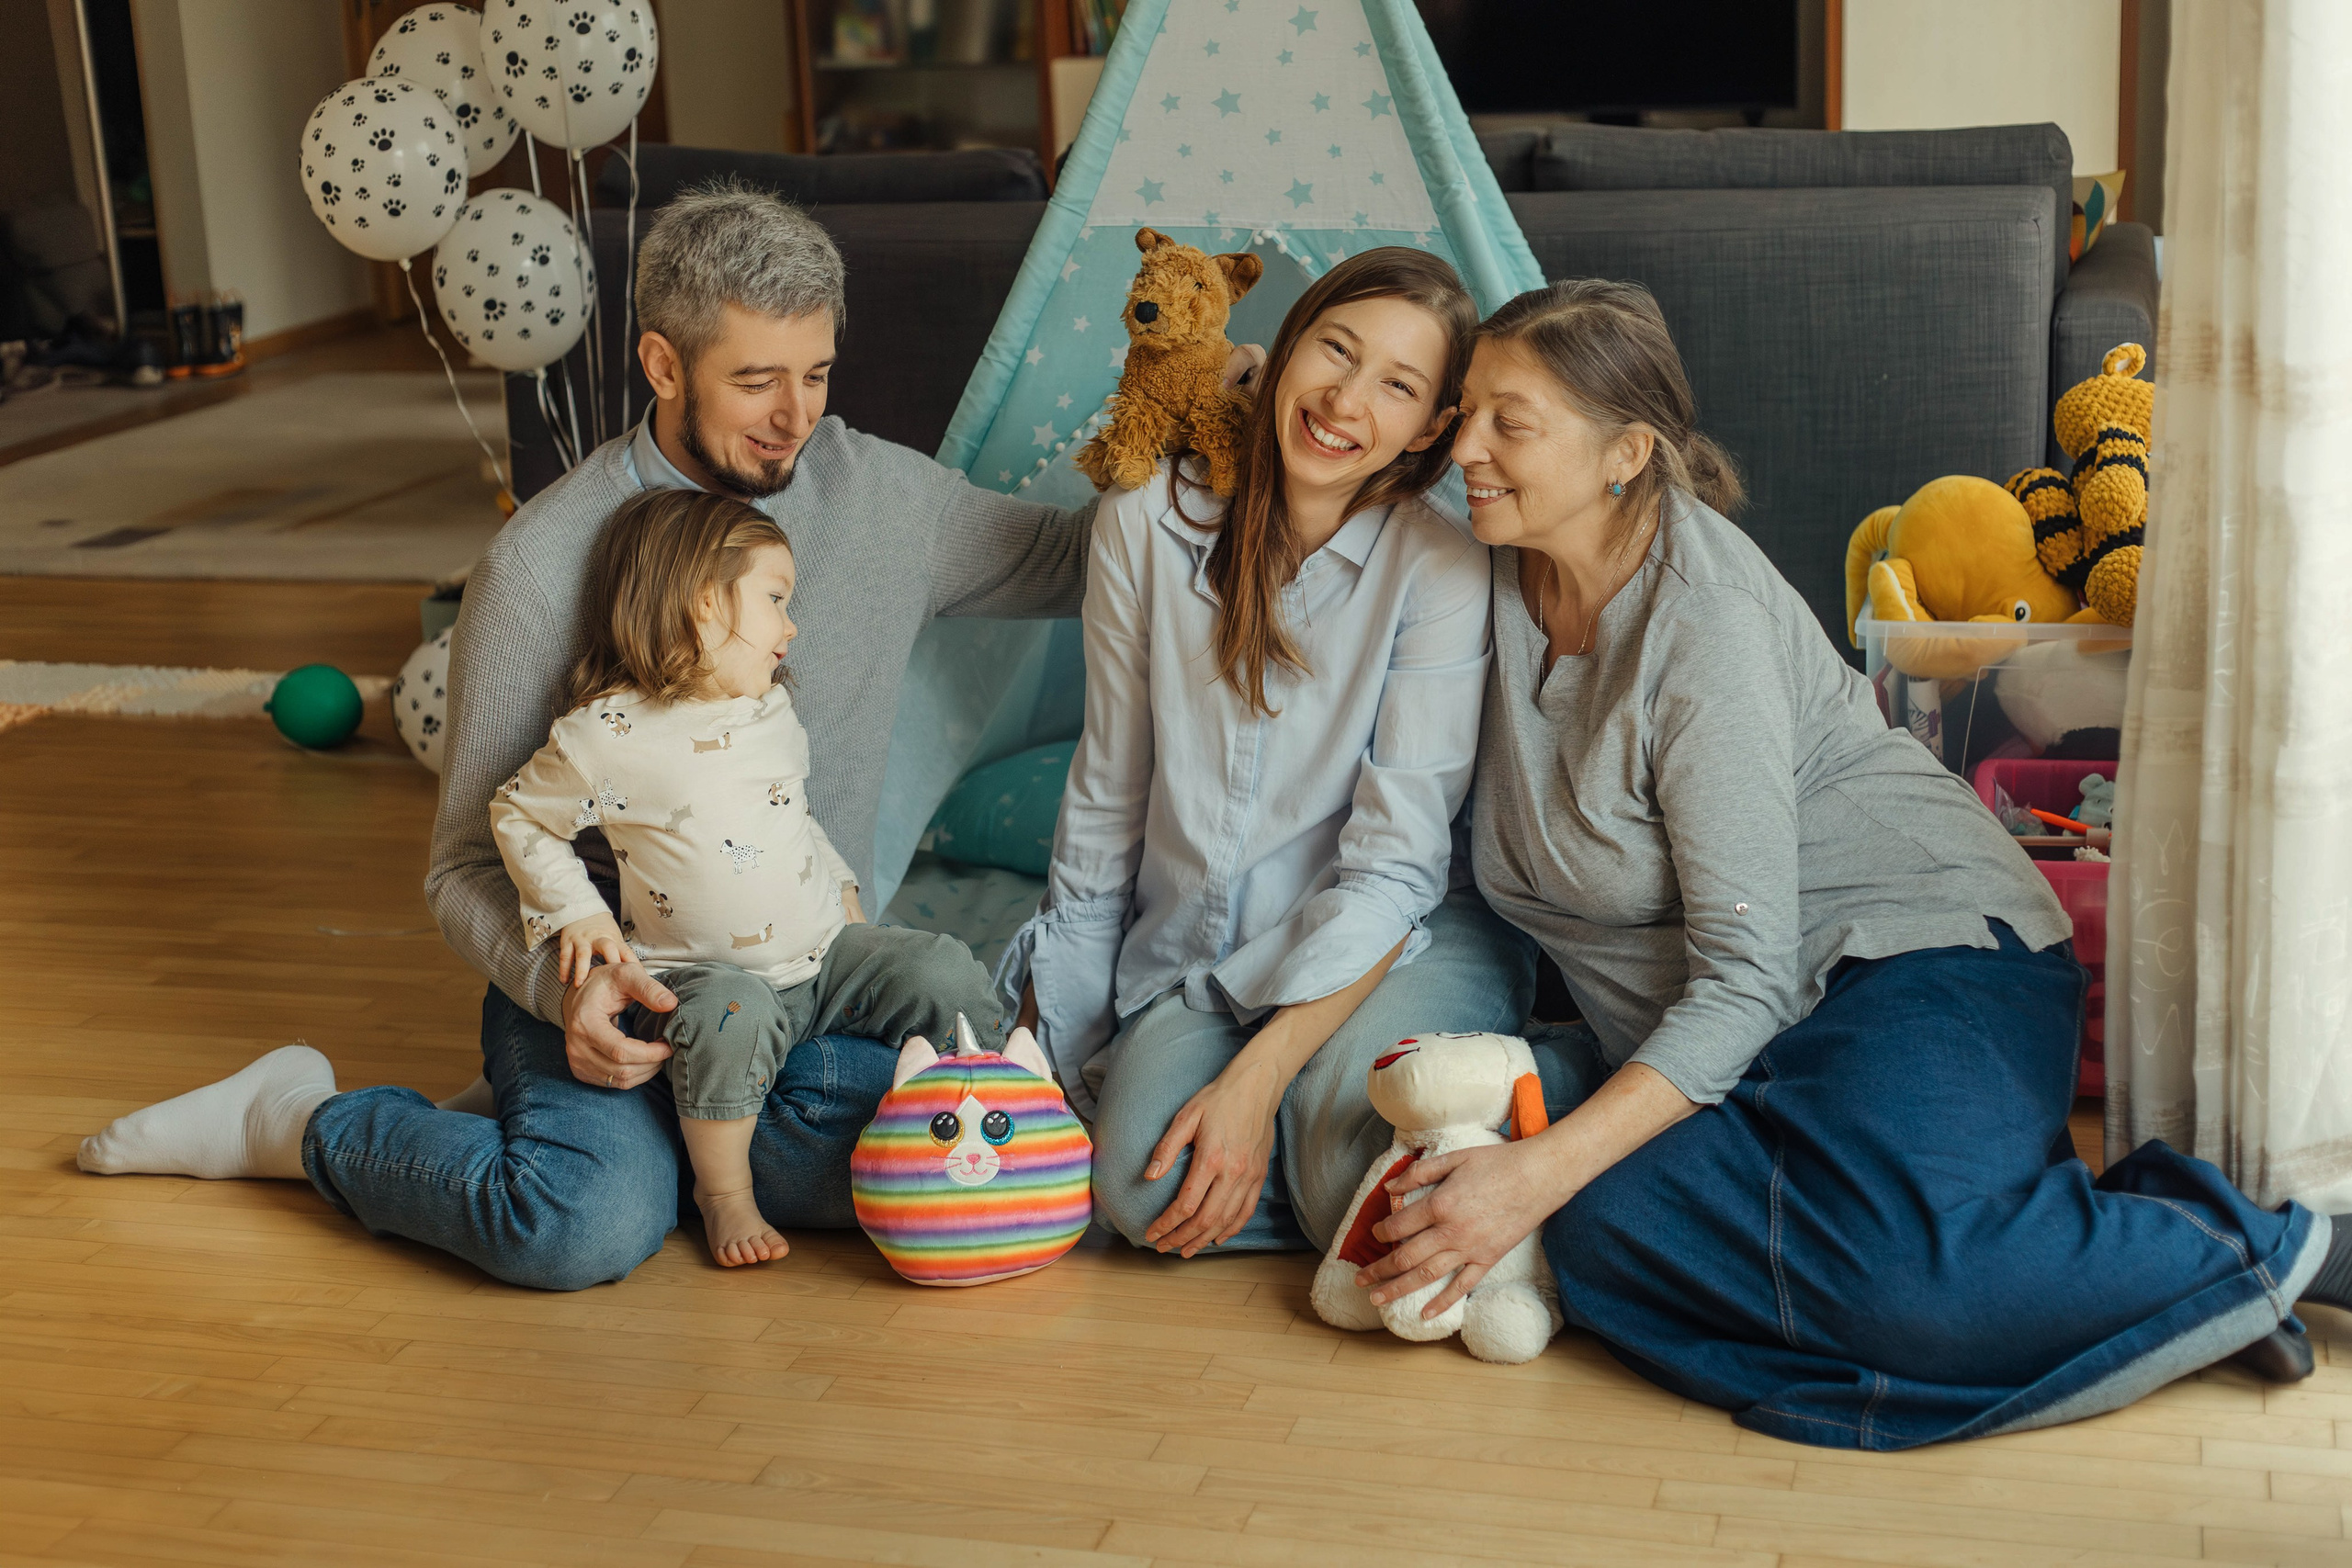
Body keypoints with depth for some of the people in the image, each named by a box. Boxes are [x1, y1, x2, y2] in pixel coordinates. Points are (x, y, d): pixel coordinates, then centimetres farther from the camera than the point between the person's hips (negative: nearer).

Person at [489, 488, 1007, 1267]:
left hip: (824, 954, 5)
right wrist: (577, 915, -9)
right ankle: (724, 1193, -15)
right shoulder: (609, 734, -11)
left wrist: (840, 888, 16)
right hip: (706, 971, -5)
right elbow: (516, 815, 0)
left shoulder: (776, 714, 8)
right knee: (730, 1016, -37)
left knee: (943, 970, -11)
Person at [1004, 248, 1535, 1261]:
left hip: (1407, 942, -3)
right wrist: (1057, 1034, 8)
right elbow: (1106, 799, 6)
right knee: (1142, 1188, -25)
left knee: (1349, 1168, -33)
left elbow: (1394, 866, -16)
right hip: (1198, 955, 3)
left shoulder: (1443, 575, -13)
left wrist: (1255, 1080, -25)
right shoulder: (1148, 526, -2)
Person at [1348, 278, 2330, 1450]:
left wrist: (1538, 1174, -28)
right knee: (1609, 1224, -28)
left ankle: (2227, 1251, -11)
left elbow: (1747, 977, -21)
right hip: (1693, 1035, 7)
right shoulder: (1514, 576, 7)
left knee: (1901, 1266, -37)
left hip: (1919, 967, -6)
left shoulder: (1708, 619, -16)